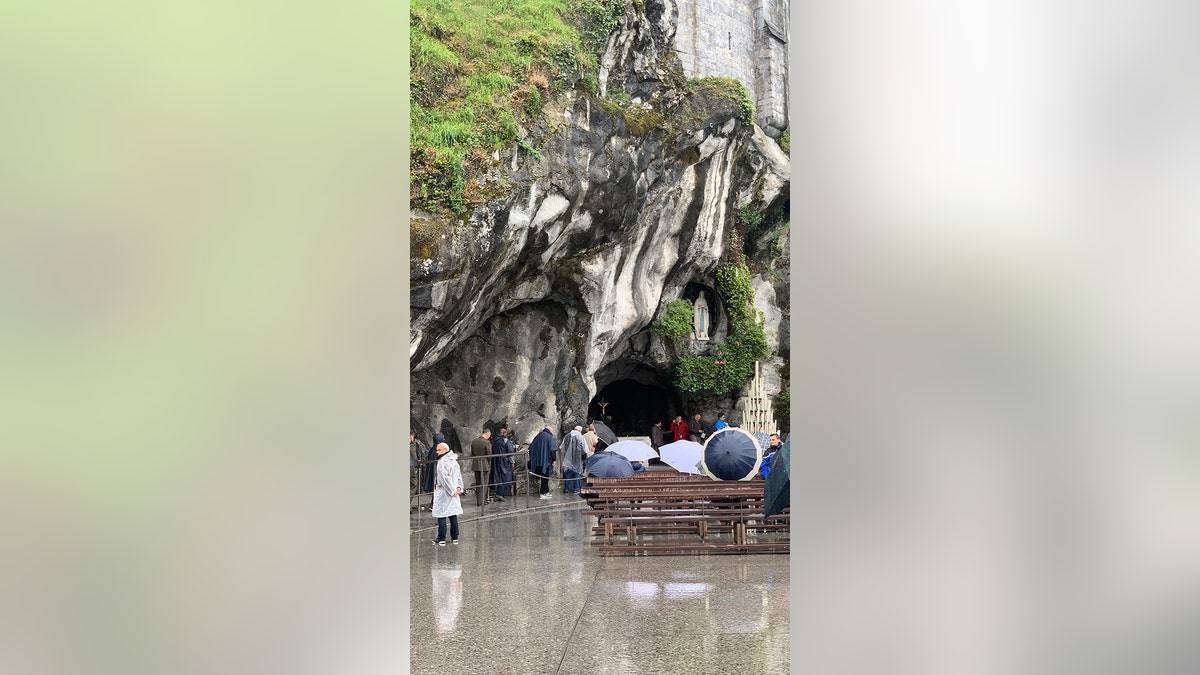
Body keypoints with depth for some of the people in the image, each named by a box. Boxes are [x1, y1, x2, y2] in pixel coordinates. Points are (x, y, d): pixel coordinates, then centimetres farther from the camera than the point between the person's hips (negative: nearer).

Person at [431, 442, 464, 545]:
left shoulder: (442, 462, -17)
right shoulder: (454, 461, 10)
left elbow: (445, 479, -21)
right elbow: (459, 475, 13)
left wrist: (452, 490, -14)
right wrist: (458, 487, 6)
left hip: (443, 493, -8)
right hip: (453, 494, 8)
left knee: (441, 515, -2)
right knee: (453, 515, 11)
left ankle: (441, 539, 0)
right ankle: (455, 538, 14)